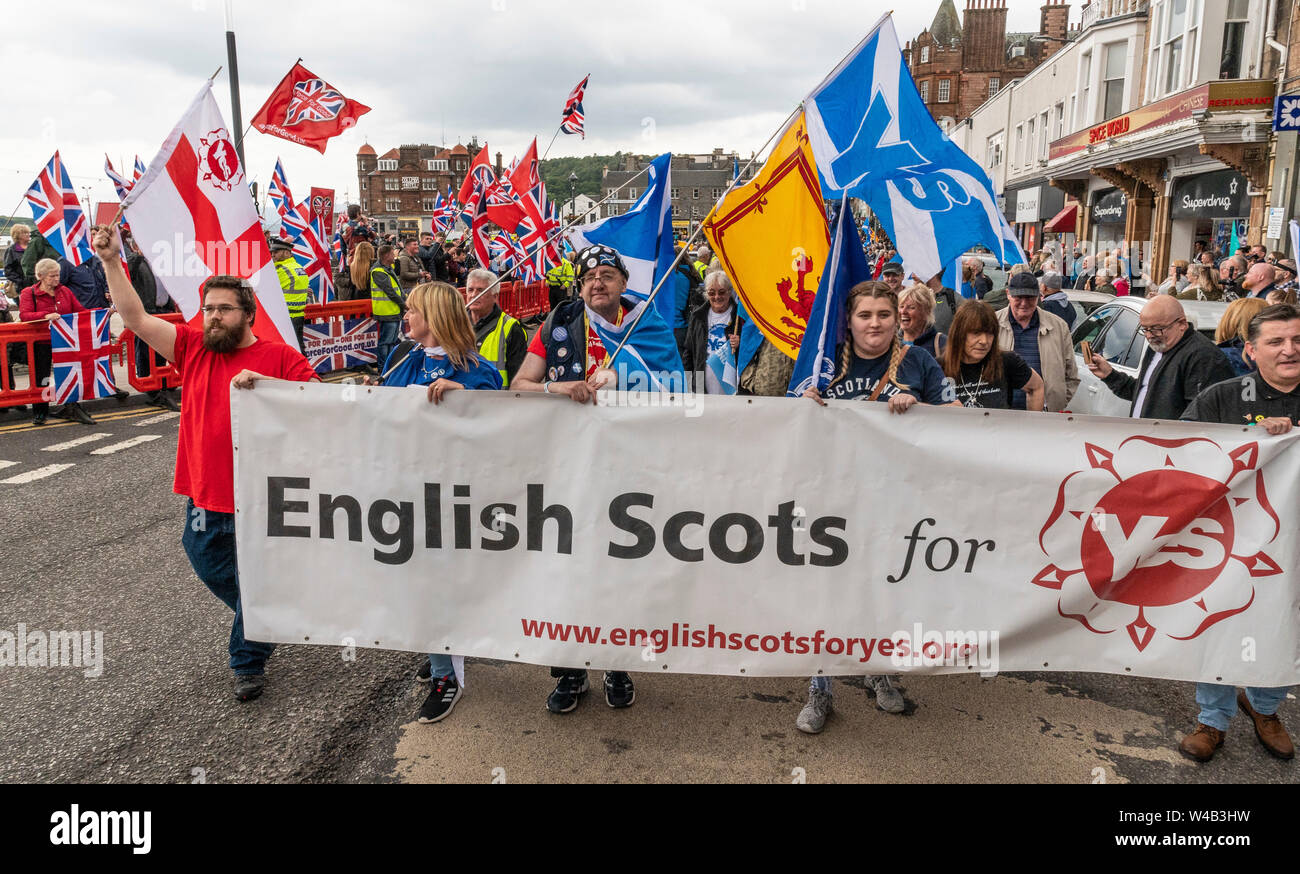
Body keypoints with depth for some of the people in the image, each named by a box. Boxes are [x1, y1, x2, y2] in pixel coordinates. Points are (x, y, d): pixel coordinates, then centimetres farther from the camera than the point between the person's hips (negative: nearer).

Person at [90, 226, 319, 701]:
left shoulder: (279, 357, -10)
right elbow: (136, 318, 1)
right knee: (211, 568, 24)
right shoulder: (193, 347, 3)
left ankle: (248, 661, 29)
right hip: (204, 497, 5)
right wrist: (111, 262, -7)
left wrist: (265, 382, -29)